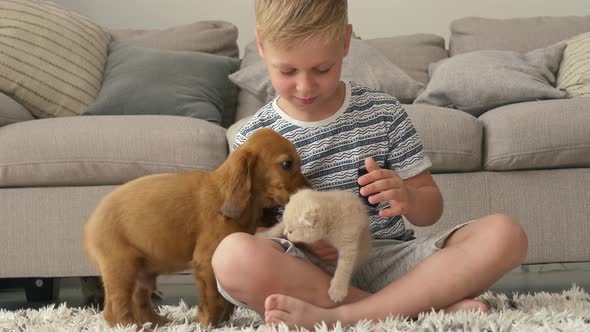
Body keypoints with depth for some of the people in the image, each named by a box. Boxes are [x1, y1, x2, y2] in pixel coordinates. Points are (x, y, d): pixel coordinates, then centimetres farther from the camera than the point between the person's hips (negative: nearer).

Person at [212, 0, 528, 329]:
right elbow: (247, 230, 3)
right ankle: (427, 306, -26)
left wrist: (407, 197, -15)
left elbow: (432, 209, 9)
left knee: (505, 234, -21)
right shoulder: (253, 139, 1)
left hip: (390, 260, 2)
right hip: (309, 273, -2)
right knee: (233, 255, -35)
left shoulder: (383, 112, 5)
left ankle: (334, 316, -28)